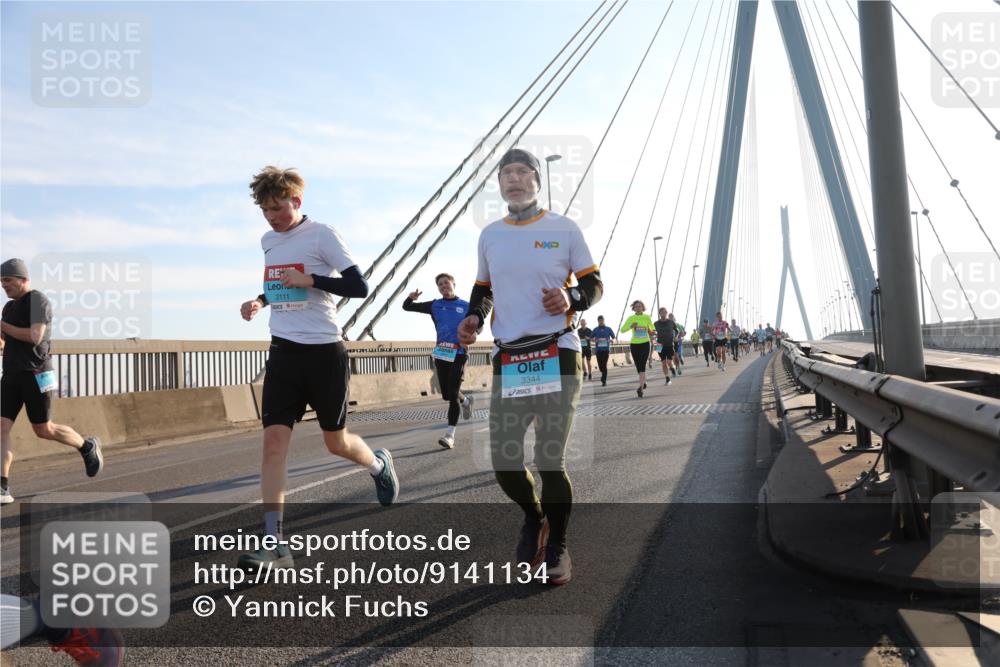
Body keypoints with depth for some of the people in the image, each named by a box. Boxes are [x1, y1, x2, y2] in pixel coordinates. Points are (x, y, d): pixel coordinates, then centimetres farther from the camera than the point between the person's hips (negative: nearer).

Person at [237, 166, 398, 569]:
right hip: (284, 353, 5)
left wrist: (310, 280, -22)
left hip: (324, 352, -5)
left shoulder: (321, 235, -8)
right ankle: (275, 544, -8)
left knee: (336, 442, 8)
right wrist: (260, 301, 10)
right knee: (274, 439, -9)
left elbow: (359, 286, -13)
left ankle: (379, 464, 43)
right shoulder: (268, 241, 12)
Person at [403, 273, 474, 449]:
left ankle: (450, 433, -12)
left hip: (459, 354, -4)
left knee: (452, 393, -12)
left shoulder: (466, 307, 2)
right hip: (440, 355, 4)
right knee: (446, 394, 10)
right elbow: (407, 307, 13)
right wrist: (411, 298, -9)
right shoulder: (434, 306, 10)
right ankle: (465, 400, 43)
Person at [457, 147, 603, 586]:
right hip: (507, 360, 4)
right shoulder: (489, 235, 12)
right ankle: (533, 515, 34)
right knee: (504, 459, 1)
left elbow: (594, 285, 4)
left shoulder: (564, 229, 1)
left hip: (556, 356, -3)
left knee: (550, 459, -3)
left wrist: (572, 299, -17)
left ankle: (556, 545, 20)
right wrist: (474, 317, 2)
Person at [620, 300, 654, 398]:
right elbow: (622, 330, -8)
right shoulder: (631, 318, 0)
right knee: (638, 366, 9)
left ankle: (641, 388, -23)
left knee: (642, 366, -15)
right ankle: (643, 382, 35)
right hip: (634, 344, 2)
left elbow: (652, 329, 16)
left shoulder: (647, 317, 1)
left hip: (645, 343, -2)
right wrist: (631, 326, -25)